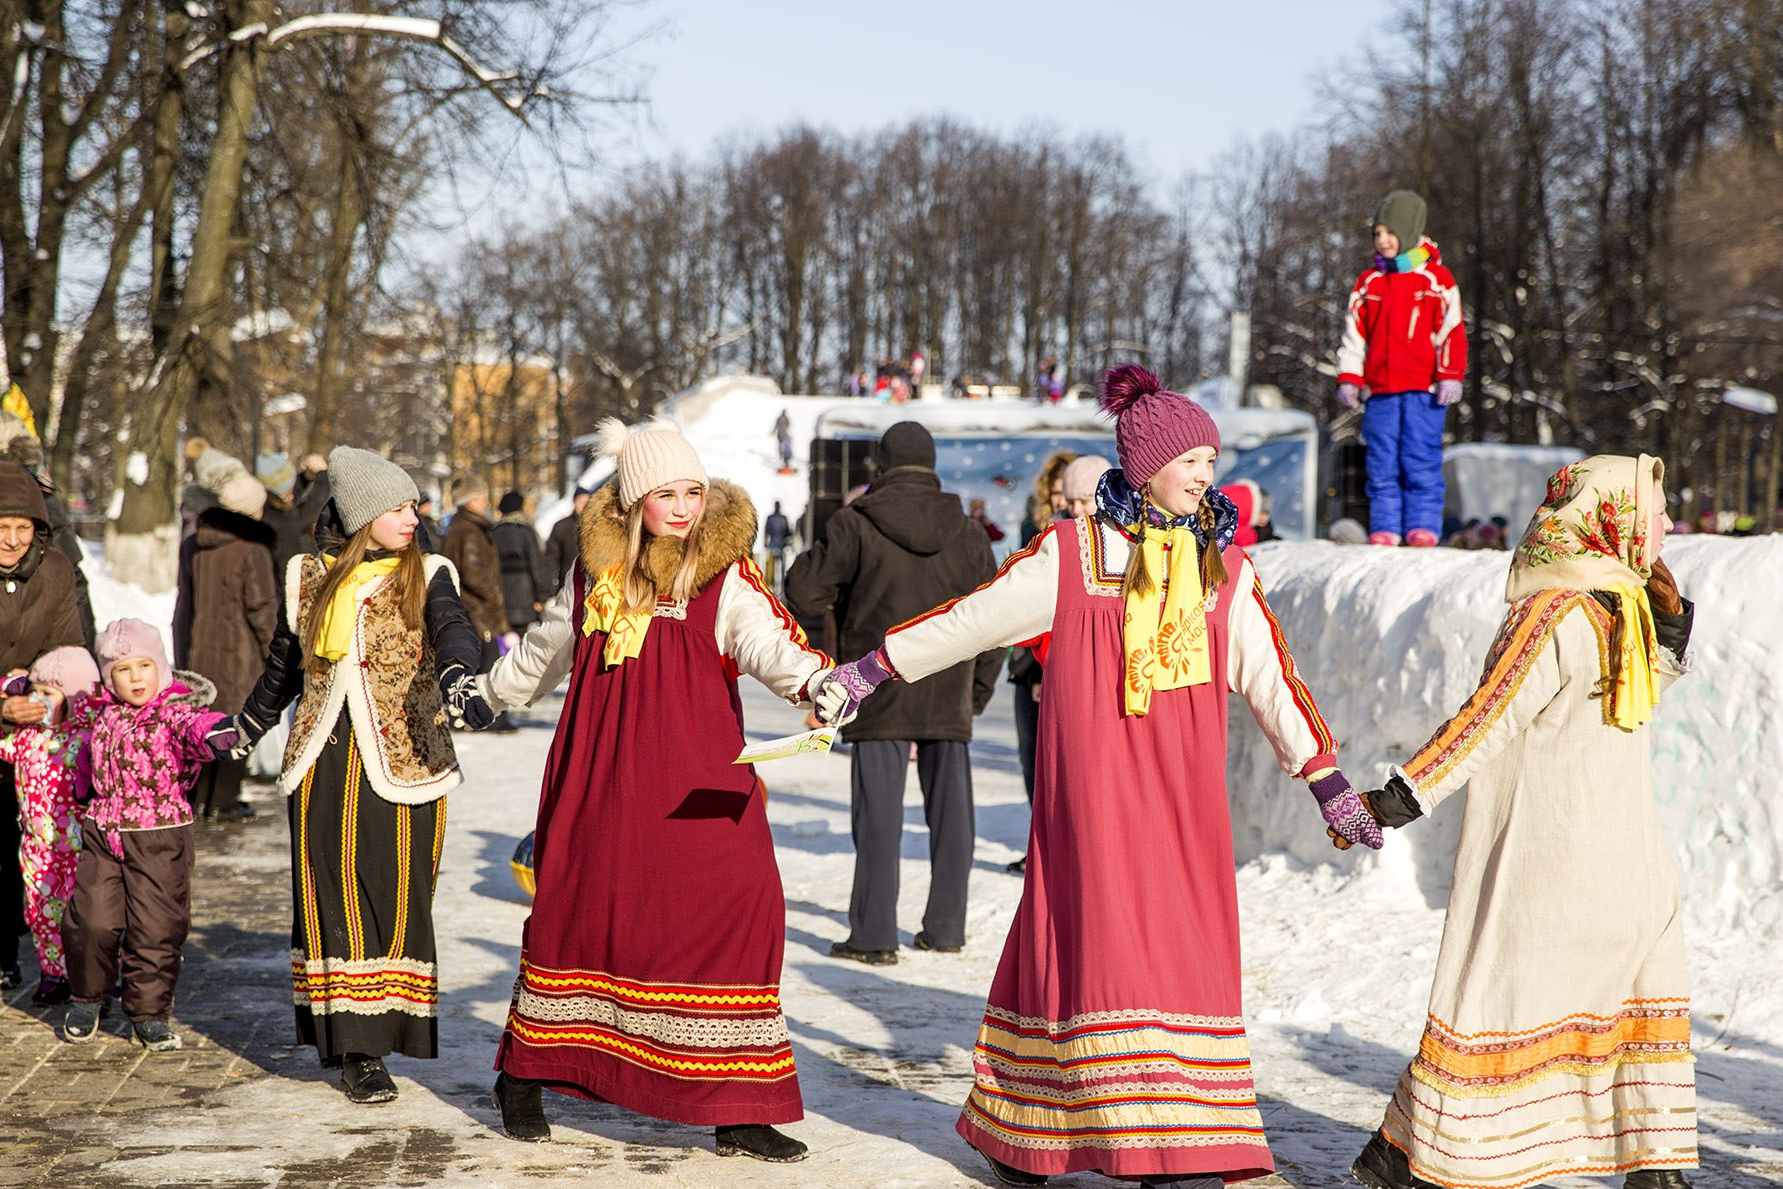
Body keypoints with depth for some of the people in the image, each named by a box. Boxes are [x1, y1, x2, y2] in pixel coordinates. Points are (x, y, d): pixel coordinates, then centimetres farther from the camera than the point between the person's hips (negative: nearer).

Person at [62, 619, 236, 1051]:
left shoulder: (174, 711, -10)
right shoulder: (106, 715, 7)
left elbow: (195, 724, -34)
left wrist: (215, 730, -55)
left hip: (160, 839, -4)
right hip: (102, 835, 4)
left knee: (156, 929, -1)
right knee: (90, 920, -2)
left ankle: (149, 1014, 16)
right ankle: (86, 998, 24)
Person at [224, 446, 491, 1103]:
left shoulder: (426, 576, 3)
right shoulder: (310, 578, 9)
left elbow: (454, 630, -18)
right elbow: (284, 661, 24)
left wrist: (455, 676, -40)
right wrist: (247, 726, 34)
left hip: (403, 763, -2)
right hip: (324, 767, 2)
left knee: (397, 899, -3)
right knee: (333, 900, 1)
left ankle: (380, 1031, 5)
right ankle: (353, 1047, 8)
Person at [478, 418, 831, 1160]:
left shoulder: (723, 576, -2)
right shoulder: (595, 570, 8)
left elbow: (766, 641, -21)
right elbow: (545, 650, 27)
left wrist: (813, 680, -43)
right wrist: (488, 693, 43)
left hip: (697, 783, -2)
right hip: (601, 772, 2)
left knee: (732, 909, -13)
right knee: (575, 904, 8)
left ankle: (739, 1112, -6)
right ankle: (524, 1076, 30)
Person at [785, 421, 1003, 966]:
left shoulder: (856, 524, -5)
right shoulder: (967, 531, 6)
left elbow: (803, 595, -6)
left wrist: (812, 556, 15)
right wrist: (978, 689, 18)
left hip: (880, 695, -3)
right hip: (948, 696, 3)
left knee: (879, 810, 0)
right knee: (950, 809, 11)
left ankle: (874, 933, -1)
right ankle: (945, 926, 18)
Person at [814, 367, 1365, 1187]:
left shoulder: (1225, 571, 11)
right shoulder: (1072, 554, 2)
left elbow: (1271, 681, 15)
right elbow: (973, 617, 6)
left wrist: (1328, 783, 15)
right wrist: (874, 669, 6)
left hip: (1185, 794, 3)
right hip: (1092, 783, -3)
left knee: (1188, 951, -1)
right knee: (1102, 932, -7)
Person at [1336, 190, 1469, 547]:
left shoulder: (1437, 279, 4)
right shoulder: (1369, 282, 14)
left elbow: (1452, 331, 1)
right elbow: (1354, 333, 15)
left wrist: (1450, 376, -8)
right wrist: (1348, 378, 6)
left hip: (1424, 389, -3)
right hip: (1381, 390, 4)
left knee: (1421, 461, -6)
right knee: (1382, 463, 2)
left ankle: (1423, 526, -2)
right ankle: (1384, 529, 5)